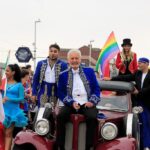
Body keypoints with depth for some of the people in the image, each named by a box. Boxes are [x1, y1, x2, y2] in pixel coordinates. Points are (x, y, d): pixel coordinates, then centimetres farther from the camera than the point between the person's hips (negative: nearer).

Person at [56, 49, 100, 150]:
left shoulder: (89, 71, 12)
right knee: (60, 116, -28)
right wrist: (72, 103, -11)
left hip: (87, 104, 0)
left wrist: (92, 101, -9)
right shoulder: (63, 75, 12)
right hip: (71, 104, 1)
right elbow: (61, 93, 5)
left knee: (92, 117, -32)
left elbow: (96, 88, 9)